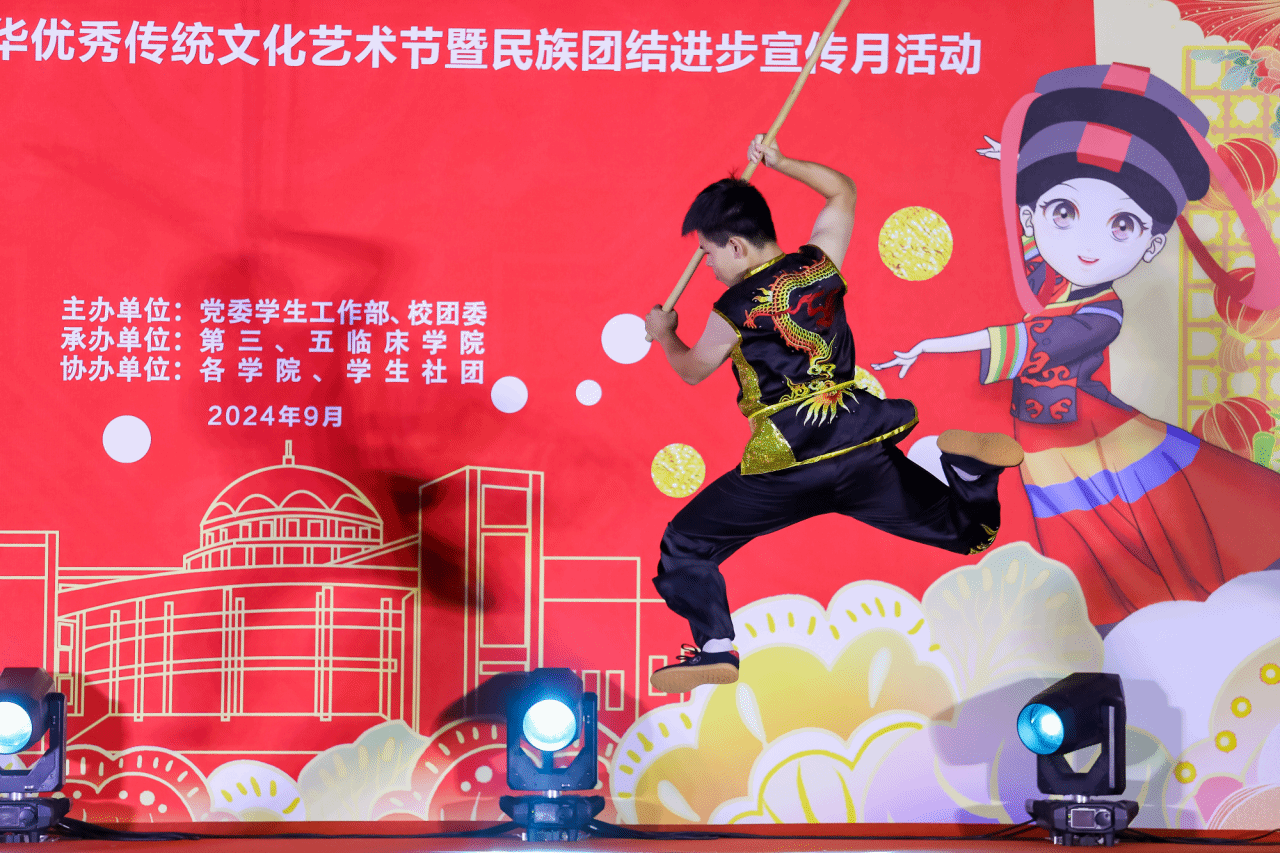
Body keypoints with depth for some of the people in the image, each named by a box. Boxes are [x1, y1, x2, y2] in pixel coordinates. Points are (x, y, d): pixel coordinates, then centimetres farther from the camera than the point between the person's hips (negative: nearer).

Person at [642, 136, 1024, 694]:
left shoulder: (734, 311, -4)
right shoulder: (820, 262, 7)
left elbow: (692, 370, 17)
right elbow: (843, 191, 27)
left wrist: (664, 334, 35)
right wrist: (779, 162, 28)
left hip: (788, 469, -4)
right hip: (864, 447, 5)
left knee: (684, 544, 10)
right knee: (968, 534, 14)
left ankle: (715, 646, -5)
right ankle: (967, 467, -17)